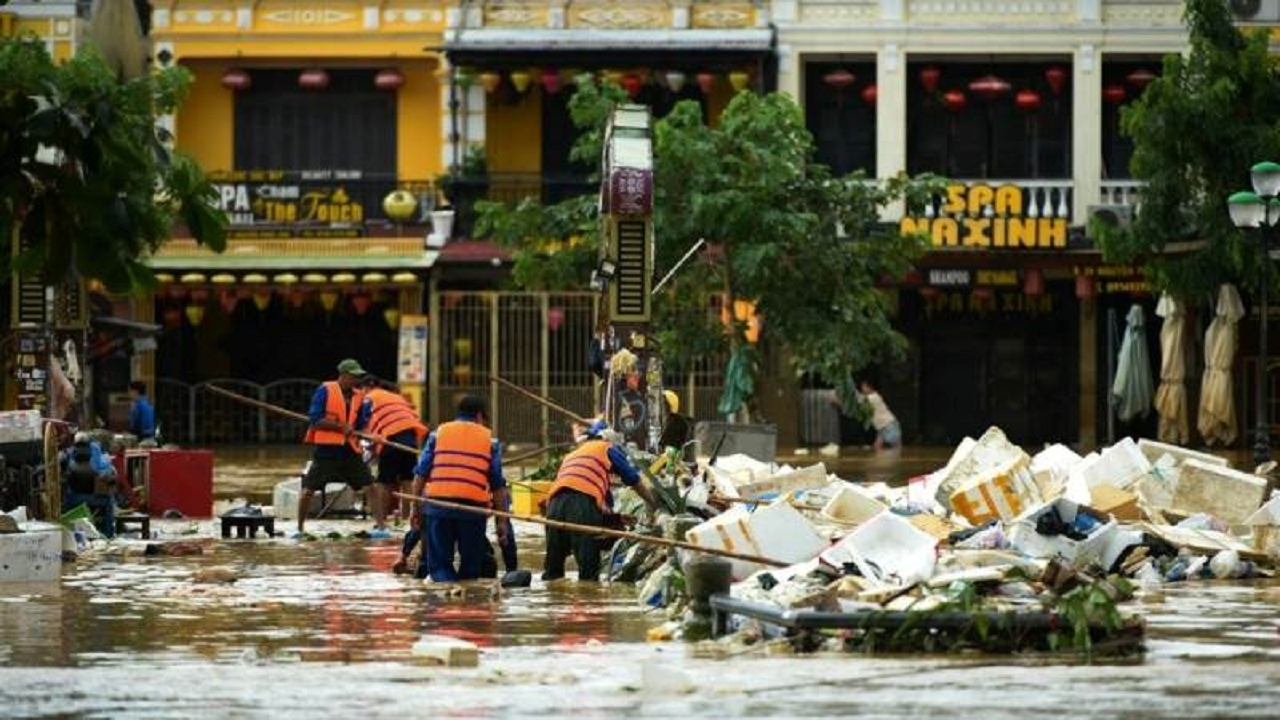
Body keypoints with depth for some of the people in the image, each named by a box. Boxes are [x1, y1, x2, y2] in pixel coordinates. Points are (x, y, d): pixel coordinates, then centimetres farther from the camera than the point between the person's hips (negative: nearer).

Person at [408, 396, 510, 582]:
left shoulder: (438, 433, 15)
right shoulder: (489, 439, 13)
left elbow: (420, 474, 9)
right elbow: (498, 484, 9)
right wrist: (501, 521, 11)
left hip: (437, 503, 1)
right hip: (474, 505, 0)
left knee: (439, 562, 3)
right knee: (470, 568, 10)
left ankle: (445, 580, -25)